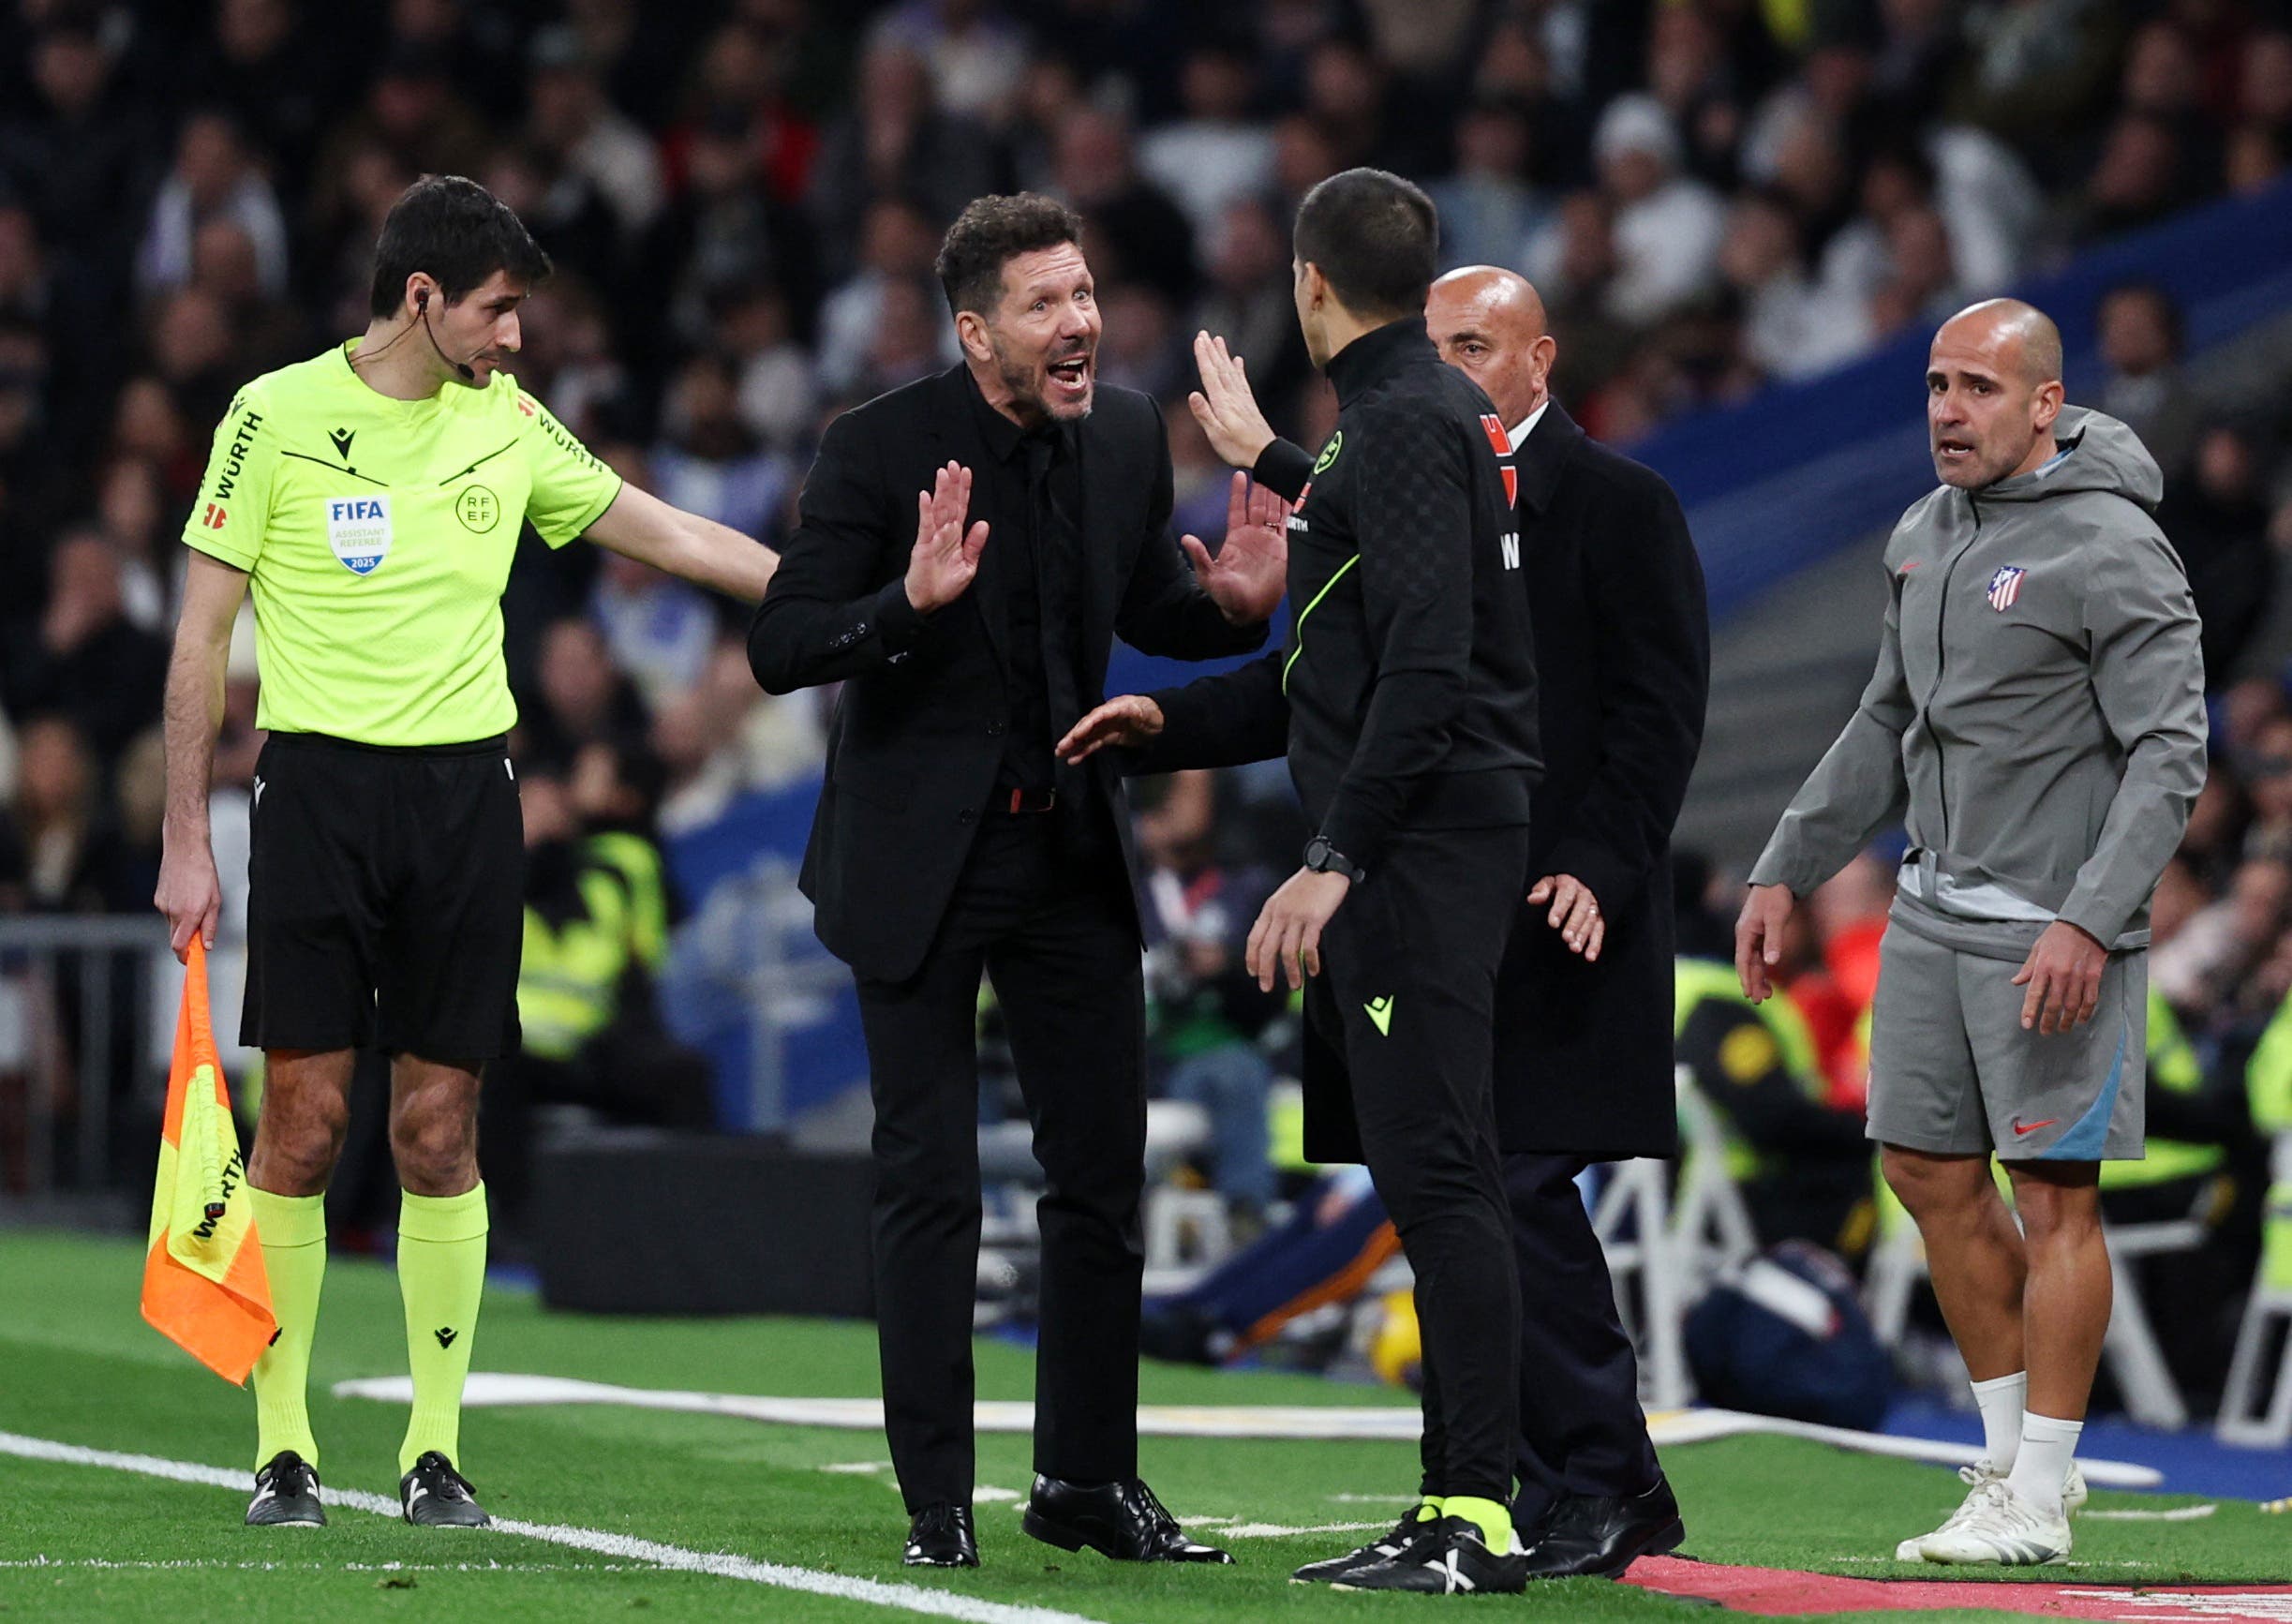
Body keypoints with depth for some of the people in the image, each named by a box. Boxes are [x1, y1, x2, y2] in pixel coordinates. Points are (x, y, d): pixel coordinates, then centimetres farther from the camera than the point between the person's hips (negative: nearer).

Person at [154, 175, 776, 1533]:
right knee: (304, 1119, -5)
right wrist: (186, 841, -3)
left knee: (441, 1131, 2)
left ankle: (436, 1450, 7)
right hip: (319, 785, -3)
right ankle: (284, 1447, 4)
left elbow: (668, 533, 17)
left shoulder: (510, 423, 9)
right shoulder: (279, 415, -3)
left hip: (466, 795, 3)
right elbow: (203, 636, 0)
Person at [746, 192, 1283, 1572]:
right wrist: (910, 601, -33)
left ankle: (1089, 1481, 19)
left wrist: (1234, 604, -7)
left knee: (1104, 1175, 7)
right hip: (920, 857, -4)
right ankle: (937, 1501, 6)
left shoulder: (1129, 436, -1)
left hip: (1072, 851, 4)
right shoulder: (882, 447, -15)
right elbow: (779, 650, -16)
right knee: (931, 1190, 0)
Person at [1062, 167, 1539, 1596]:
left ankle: (1476, 1518, -15)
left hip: (1425, 849, -10)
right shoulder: (1437, 411, 20)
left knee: (1435, 1171, -12)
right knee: (1423, 1170, 10)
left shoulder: (1403, 427, -12)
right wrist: (1171, 725, 29)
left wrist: (1335, 861, -22)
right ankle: (1463, 1494, 12)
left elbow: (1426, 670, -22)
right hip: (1414, 854, 10)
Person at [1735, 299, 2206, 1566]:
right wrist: (1786, 871, 17)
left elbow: (2170, 754, -17)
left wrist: (2089, 923, -26)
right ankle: (2012, 1451, 22)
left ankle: (2037, 1499, 1)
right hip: (1936, 913, 8)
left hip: (2057, 931, -8)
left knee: (2054, 1196, -4)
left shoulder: (2111, 550, -14)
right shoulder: (1927, 537, 11)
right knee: (1930, 1174, 10)